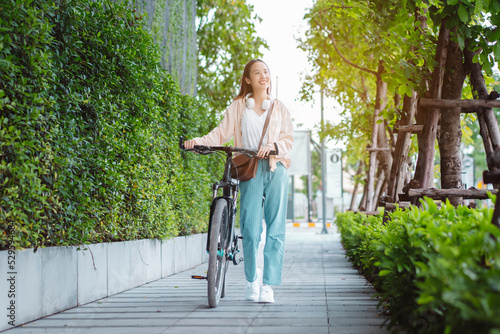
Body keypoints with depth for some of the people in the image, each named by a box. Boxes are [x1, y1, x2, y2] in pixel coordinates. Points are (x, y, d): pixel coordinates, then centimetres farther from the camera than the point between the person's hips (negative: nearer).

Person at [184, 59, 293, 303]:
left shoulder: (279, 108, 16)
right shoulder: (238, 107, 14)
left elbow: (288, 140, 8)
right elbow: (222, 133, 4)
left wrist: (273, 146, -13)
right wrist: (198, 141, -13)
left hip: (276, 168, 1)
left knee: (275, 229, -6)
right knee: (251, 229, -11)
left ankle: (268, 285, -1)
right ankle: (251, 279, 8)